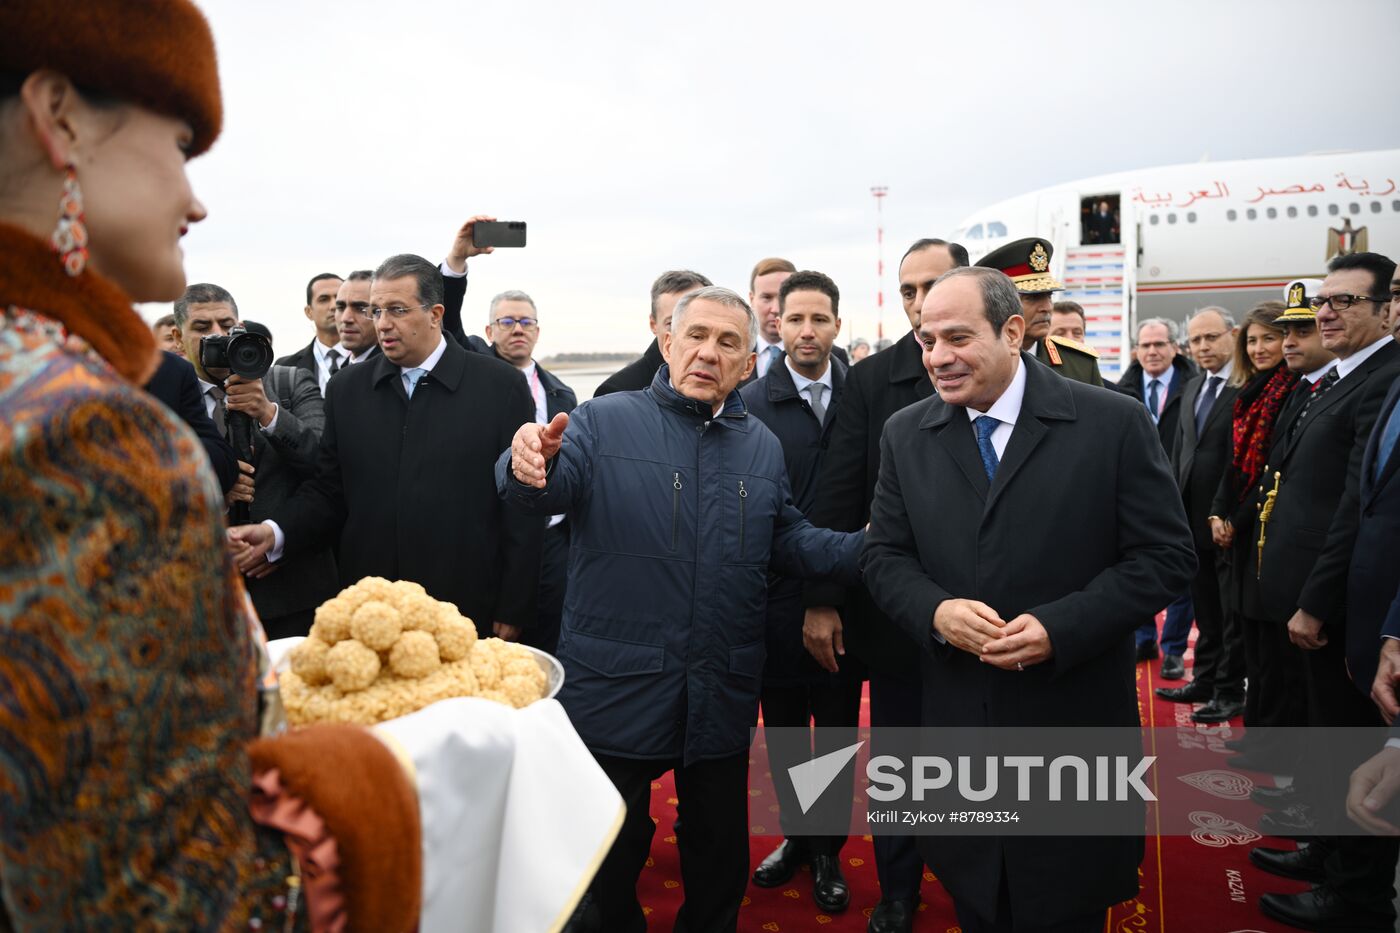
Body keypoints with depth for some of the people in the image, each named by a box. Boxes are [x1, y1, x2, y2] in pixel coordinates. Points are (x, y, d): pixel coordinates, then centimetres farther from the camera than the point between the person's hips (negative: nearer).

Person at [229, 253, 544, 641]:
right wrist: (276, 533, -10)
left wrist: (513, 611, -5)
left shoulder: (501, 386, -4)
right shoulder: (346, 390, 7)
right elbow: (328, 490, 9)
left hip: (468, 613, -2)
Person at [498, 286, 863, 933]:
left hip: (721, 699, 4)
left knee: (721, 855, 20)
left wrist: (866, 548, -5)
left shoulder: (762, 448, 9)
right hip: (616, 687, -3)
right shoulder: (604, 423, -5)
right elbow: (547, 491, -19)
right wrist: (530, 465, -42)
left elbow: (786, 540, 10)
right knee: (609, 854, 14)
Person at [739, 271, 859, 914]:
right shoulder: (750, 404, -5)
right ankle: (794, 835, 38)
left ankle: (827, 850, 33)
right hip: (776, 597, 0)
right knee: (782, 728, 16)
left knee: (837, 729, 13)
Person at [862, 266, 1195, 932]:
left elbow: (1165, 554, -8)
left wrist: (1060, 627, -20)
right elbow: (884, 557, 5)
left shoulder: (1115, 423, -8)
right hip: (955, 721, 3)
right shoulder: (905, 435, 2)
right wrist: (936, 611, -16)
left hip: (1074, 719, -2)